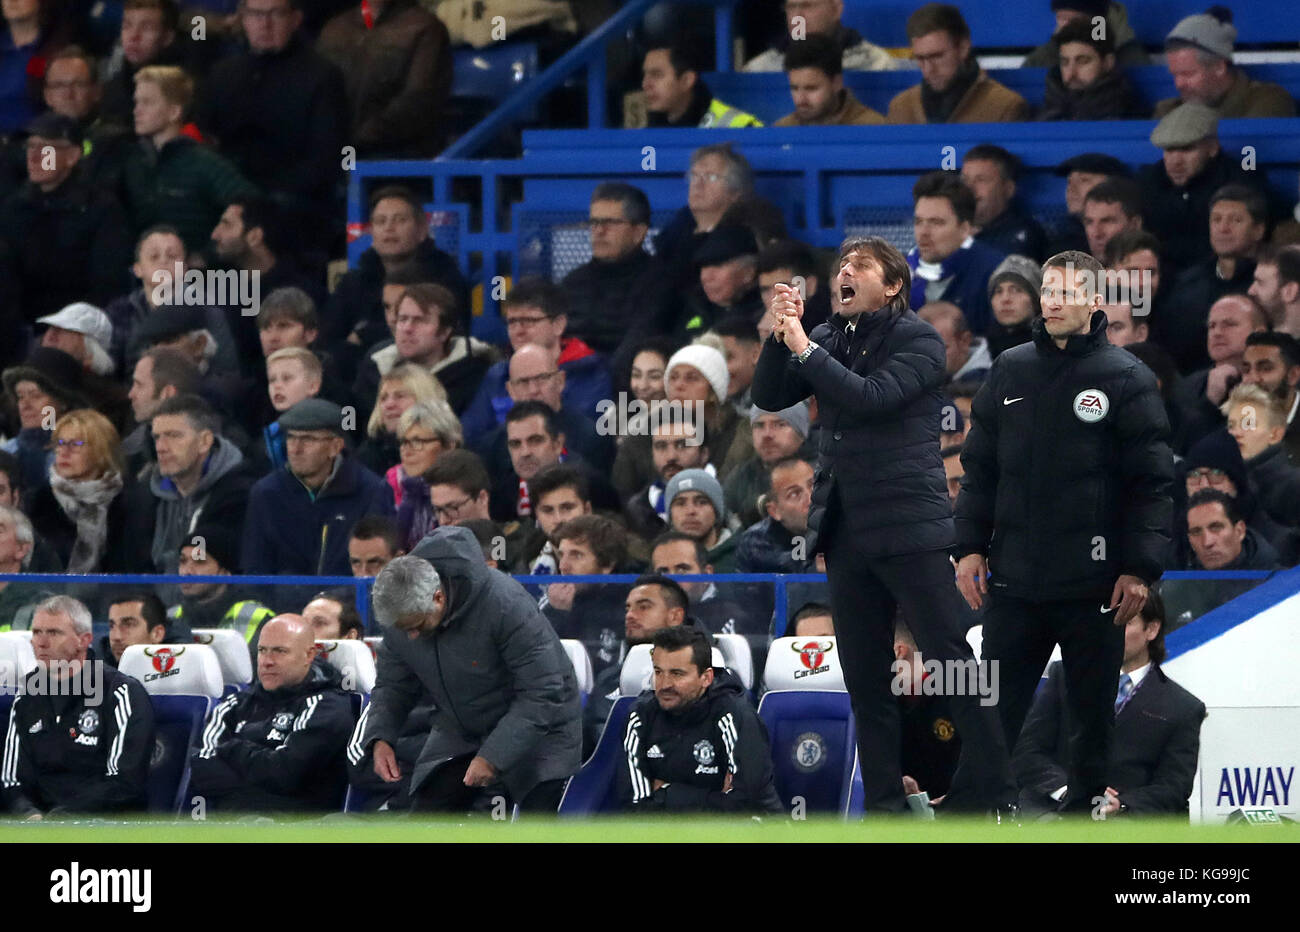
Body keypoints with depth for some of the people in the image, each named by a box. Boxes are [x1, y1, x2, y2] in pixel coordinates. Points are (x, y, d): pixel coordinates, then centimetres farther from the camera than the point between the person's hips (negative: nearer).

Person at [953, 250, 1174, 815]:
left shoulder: (1126, 379, -4)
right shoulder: (1010, 371, 8)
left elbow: (1153, 483, -5)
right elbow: (979, 467, 14)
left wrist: (1140, 568, -11)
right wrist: (970, 546, 6)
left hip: (1094, 590, -3)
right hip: (1014, 582, 3)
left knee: (1094, 713, 6)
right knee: (993, 711, 4)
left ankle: (1086, 802, 17)